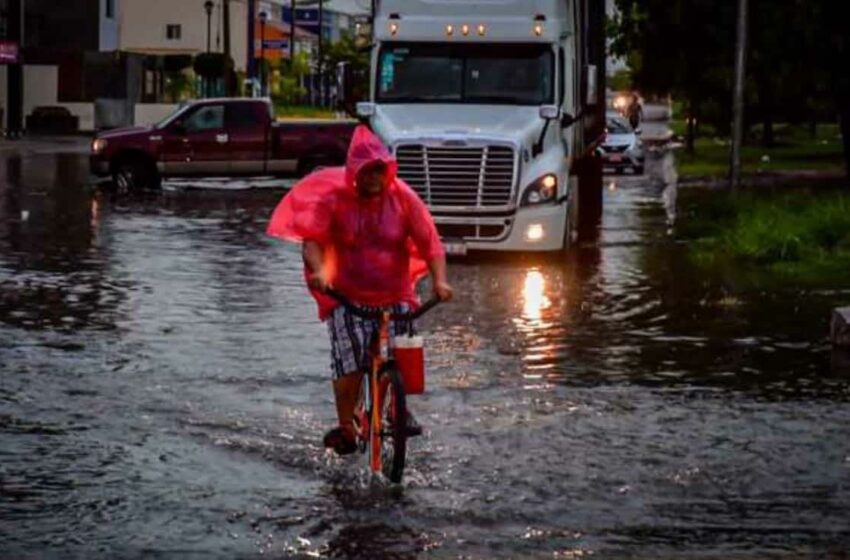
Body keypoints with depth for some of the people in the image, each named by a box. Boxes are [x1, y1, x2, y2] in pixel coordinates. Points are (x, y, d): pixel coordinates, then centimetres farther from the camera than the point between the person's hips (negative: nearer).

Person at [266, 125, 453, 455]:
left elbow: (430, 242, -8)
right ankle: (345, 428, -2)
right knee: (349, 363, -13)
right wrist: (319, 270, -33)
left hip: (395, 296, 1)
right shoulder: (335, 198, -7)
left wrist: (439, 280, -22)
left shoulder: (403, 198, -4)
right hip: (348, 296, -1)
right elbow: (312, 238, -14)